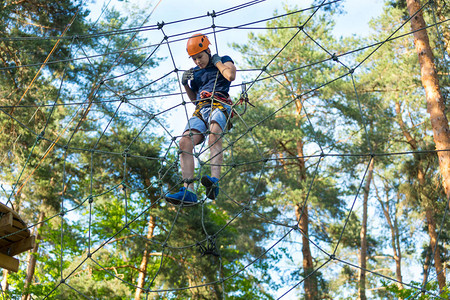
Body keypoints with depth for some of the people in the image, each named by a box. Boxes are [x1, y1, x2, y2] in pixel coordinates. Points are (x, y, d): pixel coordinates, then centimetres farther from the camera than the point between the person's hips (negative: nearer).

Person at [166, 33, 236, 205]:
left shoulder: (224, 61, 17)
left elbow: (231, 76, -6)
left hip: (220, 105, -5)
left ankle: (214, 181, -55)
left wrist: (217, 61, 8)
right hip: (201, 109, 5)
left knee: (214, 135, -38)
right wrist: (185, 85, 16)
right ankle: (188, 191, -30)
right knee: (185, 142, -22)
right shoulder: (195, 72, 31)